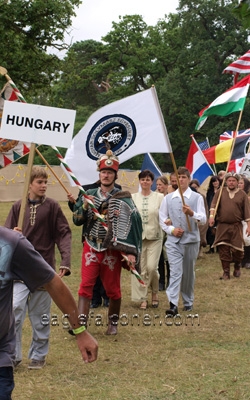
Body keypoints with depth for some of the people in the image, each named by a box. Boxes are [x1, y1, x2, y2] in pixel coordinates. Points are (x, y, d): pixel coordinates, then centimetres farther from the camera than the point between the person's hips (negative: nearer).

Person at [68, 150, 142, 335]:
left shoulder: (123, 198, -4)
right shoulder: (89, 195, 6)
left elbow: (133, 224, -10)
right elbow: (77, 221, 6)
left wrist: (131, 251, -19)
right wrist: (85, 206, -14)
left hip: (112, 249, -2)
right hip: (91, 247, 2)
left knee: (113, 288, 7)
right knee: (86, 285, -7)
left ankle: (113, 323, 23)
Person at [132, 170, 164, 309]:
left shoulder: (159, 197, 4)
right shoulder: (133, 197, 9)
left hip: (154, 236, -2)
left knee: (152, 267, -9)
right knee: (140, 268, 0)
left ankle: (155, 292, 18)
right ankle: (143, 298, 11)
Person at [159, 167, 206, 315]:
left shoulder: (197, 197, 0)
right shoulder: (168, 198, 6)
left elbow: (203, 219, -7)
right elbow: (163, 219, 10)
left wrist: (192, 213, -27)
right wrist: (171, 229, -7)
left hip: (191, 240, 0)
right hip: (173, 241, 0)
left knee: (188, 273, 12)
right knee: (175, 272, -12)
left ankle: (188, 302, 28)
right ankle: (173, 305, -20)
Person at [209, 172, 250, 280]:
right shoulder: (220, 192, 6)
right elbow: (214, 204, -7)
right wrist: (212, 215, -25)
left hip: (236, 226, -1)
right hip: (222, 226, 1)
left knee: (237, 249, -3)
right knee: (223, 250, 0)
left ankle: (237, 267, 25)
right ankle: (226, 272, 9)